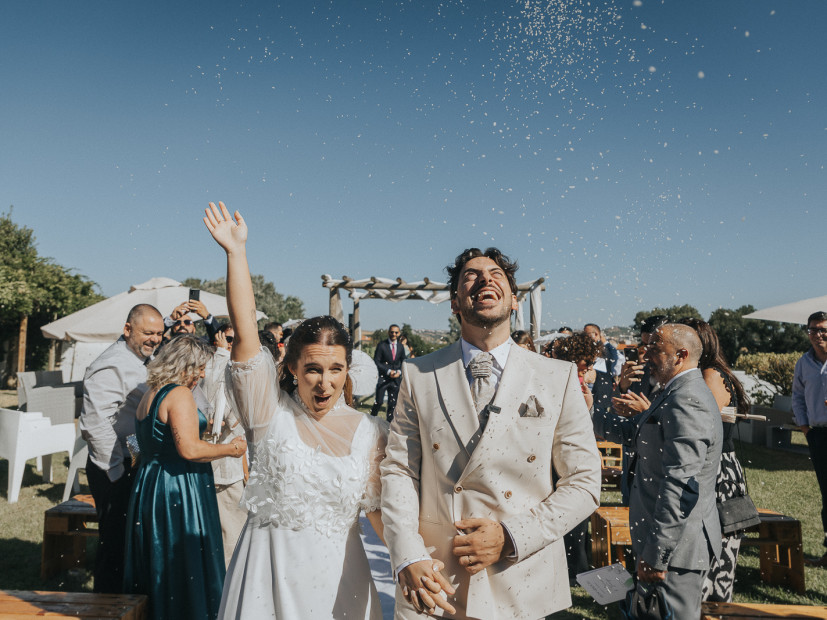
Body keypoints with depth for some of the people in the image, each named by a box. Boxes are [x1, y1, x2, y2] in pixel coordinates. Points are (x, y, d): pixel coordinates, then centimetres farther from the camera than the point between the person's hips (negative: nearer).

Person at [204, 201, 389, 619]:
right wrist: (236, 251, -14)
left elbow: (379, 509, 4)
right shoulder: (270, 411, -7)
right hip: (268, 569, -1)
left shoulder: (368, 431, -2)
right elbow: (244, 330, -13)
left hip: (336, 576, 2)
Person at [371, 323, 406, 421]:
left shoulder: (401, 347, 9)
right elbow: (376, 361, -6)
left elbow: (403, 362, 16)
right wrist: (388, 371, -14)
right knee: (379, 401, -7)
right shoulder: (382, 345, -4)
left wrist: (399, 372, -3)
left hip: (396, 379, 4)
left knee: (393, 403, 8)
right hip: (383, 378, -4)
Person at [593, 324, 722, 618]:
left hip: (675, 545, -10)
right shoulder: (677, 394, 12)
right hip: (671, 539, 10)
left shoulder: (687, 402, -23)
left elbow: (680, 486, -28)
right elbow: (631, 431, 16)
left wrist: (655, 556, -25)